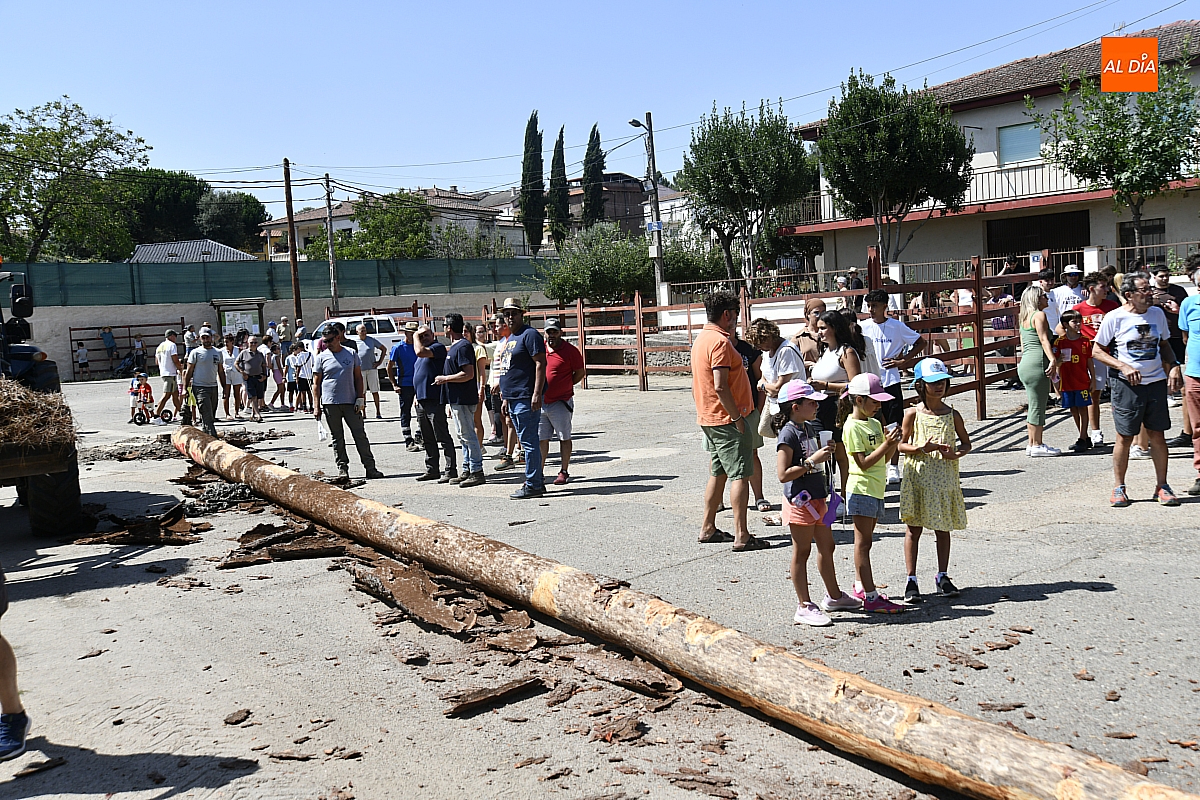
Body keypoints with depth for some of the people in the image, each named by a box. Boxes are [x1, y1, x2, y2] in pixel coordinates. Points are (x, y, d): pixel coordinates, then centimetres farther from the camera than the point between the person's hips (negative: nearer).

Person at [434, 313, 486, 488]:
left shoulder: (463, 346, -16)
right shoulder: (454, 346, 16)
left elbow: (468, 374, -23)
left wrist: (444, 379, -15)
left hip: (463, 399, -11)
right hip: (456, 399, 11)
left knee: (467, 435, -8)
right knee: (463, 436, 14)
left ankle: (477, 472, -4)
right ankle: (467, 471, 21)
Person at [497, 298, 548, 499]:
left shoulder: (529, 335, -9)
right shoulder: (510, 338, 20)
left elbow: (540, 363, -16)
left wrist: (537, 394, -23)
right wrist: (506, 396, 24)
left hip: (526, 398, -10)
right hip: (514, 399, 10)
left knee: (529, 442, -8)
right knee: (526, 442, 13)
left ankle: (533, 485, -4)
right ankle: (538, 481, 20)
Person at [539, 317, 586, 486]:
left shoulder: (570, 350, -5)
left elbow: (581, 372, 2)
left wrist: (565, 386, 1)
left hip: (561, 403, -4)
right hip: (540, 402, 4)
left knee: (564, 438, 6)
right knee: (541, 439, 6)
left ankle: (564, 472, 15)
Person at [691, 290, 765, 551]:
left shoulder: (701, 339, 14)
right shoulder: (720, 341, -16)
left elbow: (696, 384, 19)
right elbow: (720, 386, -24)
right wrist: (737, 417, -18)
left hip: (708, 418, 10)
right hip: (726, 419, -10)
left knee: (718, 473, 16)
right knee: (739, 475, -7)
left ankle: (708, 528, 23)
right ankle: (741, 536, -6)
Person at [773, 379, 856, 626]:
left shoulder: (811, 428, 10)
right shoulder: (788, 434, -18)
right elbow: (783, 474, -24)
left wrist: (826, 452, 8)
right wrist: (812, 461, -25)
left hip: (817, 498, 9)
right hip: (799, 500, -9)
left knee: (826, 548, 18)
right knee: (801, 552, 1)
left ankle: (833, 596, 34)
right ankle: (804, 606, 9)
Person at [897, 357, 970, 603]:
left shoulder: (952, 415, 2)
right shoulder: (913, 414, -3)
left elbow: (966, 443, 11)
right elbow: (901, 444, 0)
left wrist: (955, 453, -10)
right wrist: (922, 449, -18)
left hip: (944, 477, 2)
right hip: (918, 477, -2)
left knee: (943, 528, 9)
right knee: (913, 527, 2)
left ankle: (942, 576, 22)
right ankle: (911, 579, 10)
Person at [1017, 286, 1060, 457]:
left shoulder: (1023, 318, 21)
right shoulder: (1039, 315, -6)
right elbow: (1044, 339, -16)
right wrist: (1052, 360, -24)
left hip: (1025, 364, 10)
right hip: (1037, 364, -9)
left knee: (1033, 406, 13)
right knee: (1038, 406, -5)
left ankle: (1032, 444, 16)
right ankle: (1037, 446, -1)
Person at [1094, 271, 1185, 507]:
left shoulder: (1157, 313, 8)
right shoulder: (1115, 318, -6)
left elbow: (1165, 345, 20)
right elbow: (1097, 351, -3)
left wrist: (1174, 366, 3)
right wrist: (1124, 367, -15)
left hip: (1156, 382, 4)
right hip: (1127, 384, -4)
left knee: (1157, 435, 6)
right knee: (1124, 437, 1)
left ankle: (1162, 487, 16)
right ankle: (1119, 488, 13)